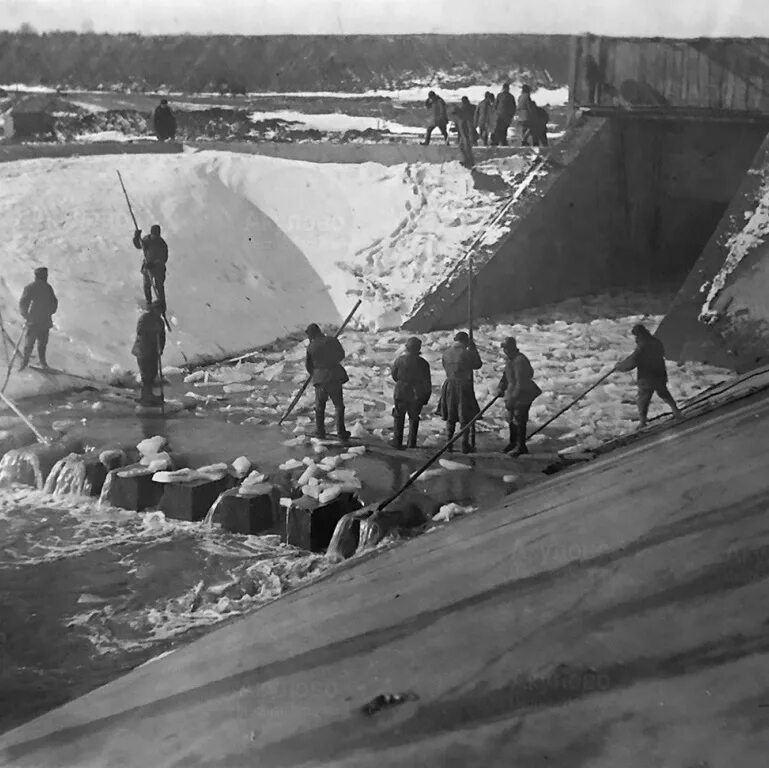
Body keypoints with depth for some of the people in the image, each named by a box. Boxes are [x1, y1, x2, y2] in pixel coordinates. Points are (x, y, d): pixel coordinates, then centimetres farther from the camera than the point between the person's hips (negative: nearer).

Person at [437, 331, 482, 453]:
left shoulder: (446, 353, 4)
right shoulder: (466, 353, -12)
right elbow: (477, 365, 1)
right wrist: (473, 349, 8)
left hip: (449, 386, 5)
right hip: (463, 386, -5)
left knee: (450, 417, 14)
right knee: (465, 417, 3)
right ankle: (465, 445, 3)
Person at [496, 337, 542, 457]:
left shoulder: (520, 361, -26)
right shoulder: (509, 359, 5)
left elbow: (520, 383, -28)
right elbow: (506, 375, 20)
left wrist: (512, 399, -27)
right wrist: (501, 388, 9)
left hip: (523, 394, -10)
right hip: (512, 392, 10)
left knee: (519, 420, -5)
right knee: (511, 419, 17)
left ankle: (521, 446, 6)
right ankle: (513, 443, 32)